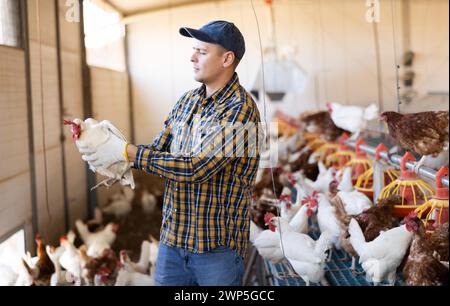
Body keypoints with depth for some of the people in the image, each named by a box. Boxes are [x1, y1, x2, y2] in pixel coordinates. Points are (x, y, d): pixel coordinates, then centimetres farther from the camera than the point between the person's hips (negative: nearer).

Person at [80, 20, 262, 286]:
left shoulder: (240, 111, -18)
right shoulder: (188, 101, 7)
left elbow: (194, 167, -25)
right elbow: (160, 149, 9)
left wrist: (128, 151, -21)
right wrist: (108, 147, -8)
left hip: (217, 246, -6)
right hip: (172, 238, 7)